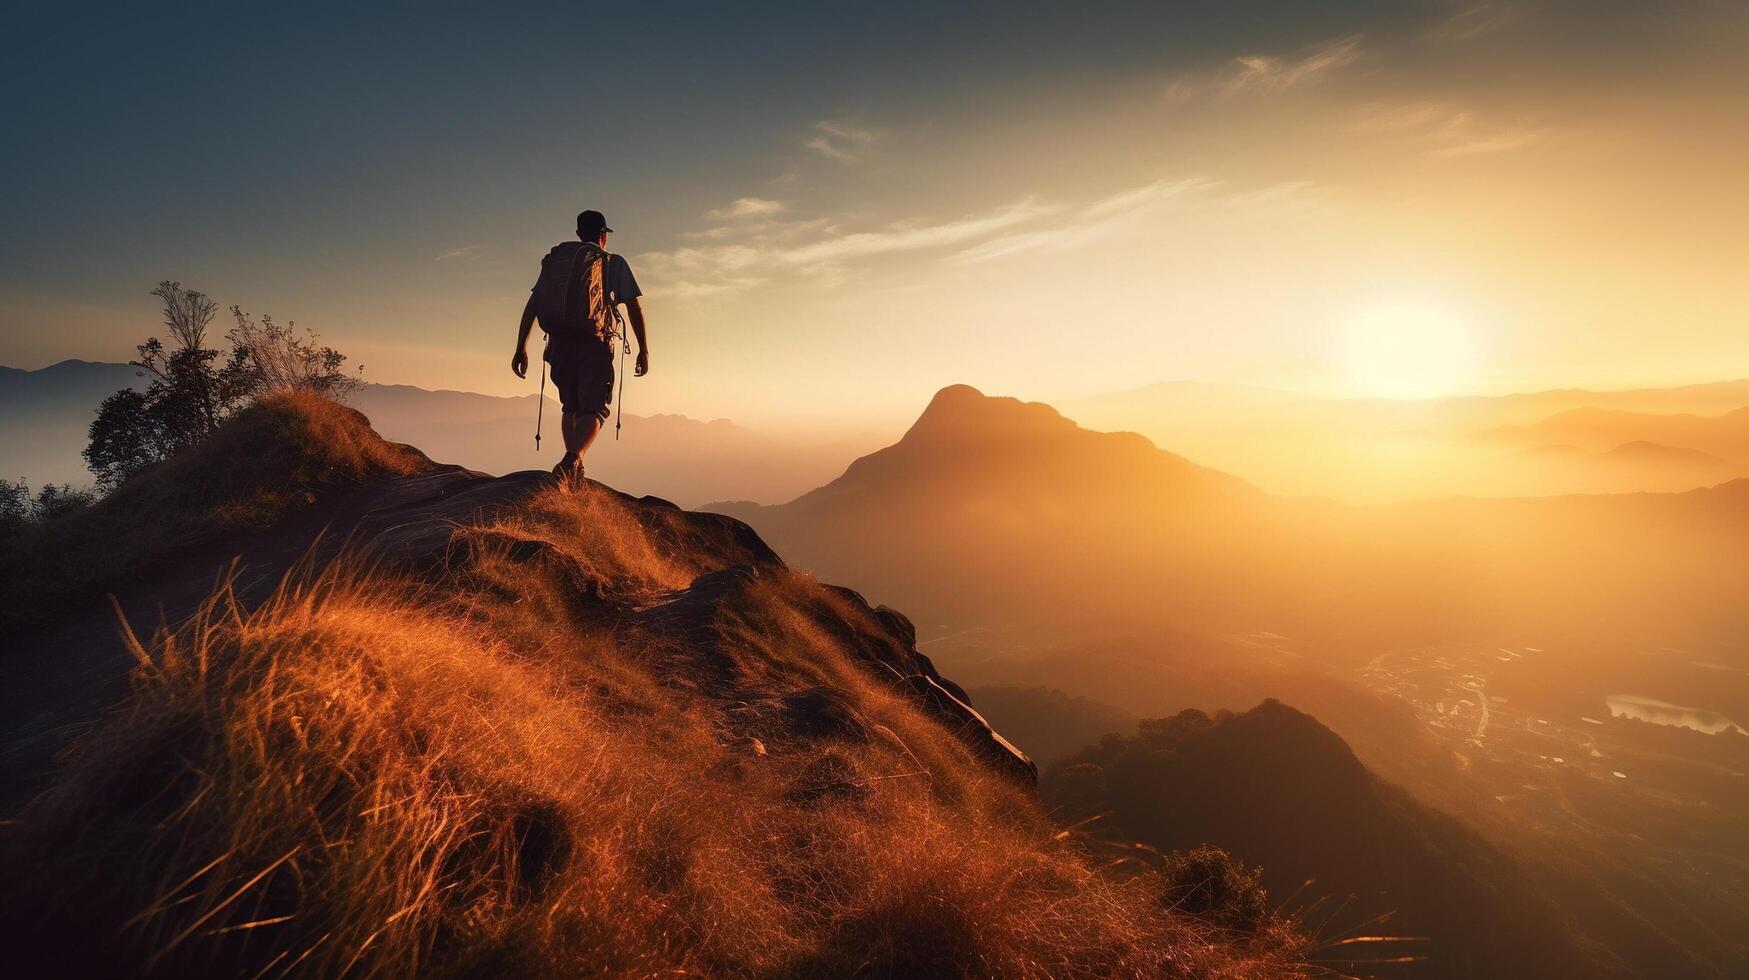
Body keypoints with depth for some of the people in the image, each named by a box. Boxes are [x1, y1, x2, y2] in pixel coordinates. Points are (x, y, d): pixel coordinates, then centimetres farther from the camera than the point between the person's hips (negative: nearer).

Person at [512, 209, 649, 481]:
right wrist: (644, 350, 3)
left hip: (559, 345, 4)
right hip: (594, 346, -3)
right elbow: (634, 308, -1)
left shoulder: (554, 259, 17)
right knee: (593, 410, -1)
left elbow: (532, 305, 10)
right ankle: (572, 459, -27)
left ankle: (574, 470, 13)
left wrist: (521, 348, 9)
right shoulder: (613, 262, 8)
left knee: (570, 407, 20)